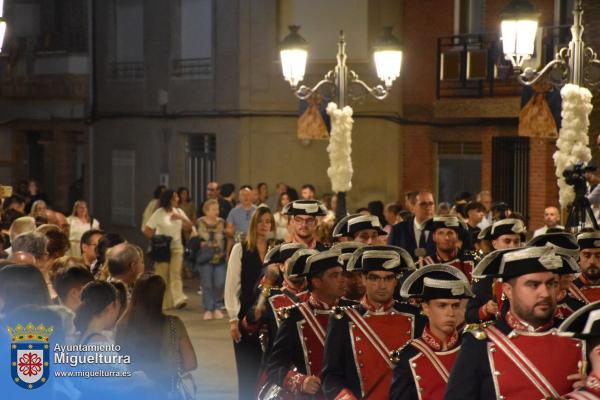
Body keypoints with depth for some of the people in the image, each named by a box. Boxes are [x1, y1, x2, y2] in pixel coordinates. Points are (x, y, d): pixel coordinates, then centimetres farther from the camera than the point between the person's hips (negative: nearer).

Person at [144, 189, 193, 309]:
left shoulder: (179, 212, 9)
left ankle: (178, 299, -19)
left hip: (177, 248, 3)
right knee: (162, 275, 1)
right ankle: (163, 302, 11)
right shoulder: (159, 213, -5)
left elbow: (190, 226, 5)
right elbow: (147, 231, -6)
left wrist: (181, 218, -10)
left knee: (176, 273, -10)